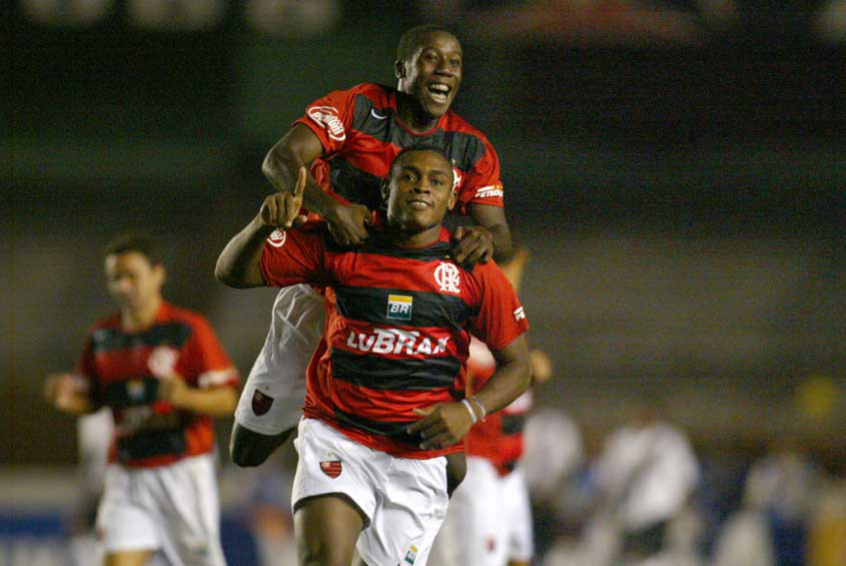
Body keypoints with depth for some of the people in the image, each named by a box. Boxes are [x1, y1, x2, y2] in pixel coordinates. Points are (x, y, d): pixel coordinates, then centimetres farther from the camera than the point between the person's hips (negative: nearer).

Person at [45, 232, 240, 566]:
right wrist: (66, 398, -3)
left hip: (183, 468, -3)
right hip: (127, 473, 3)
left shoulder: (188, 329, -5)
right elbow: (91, 400, 20)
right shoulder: (102, 337, 9)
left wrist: (185, 397, -27)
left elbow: (227, 400, -7)